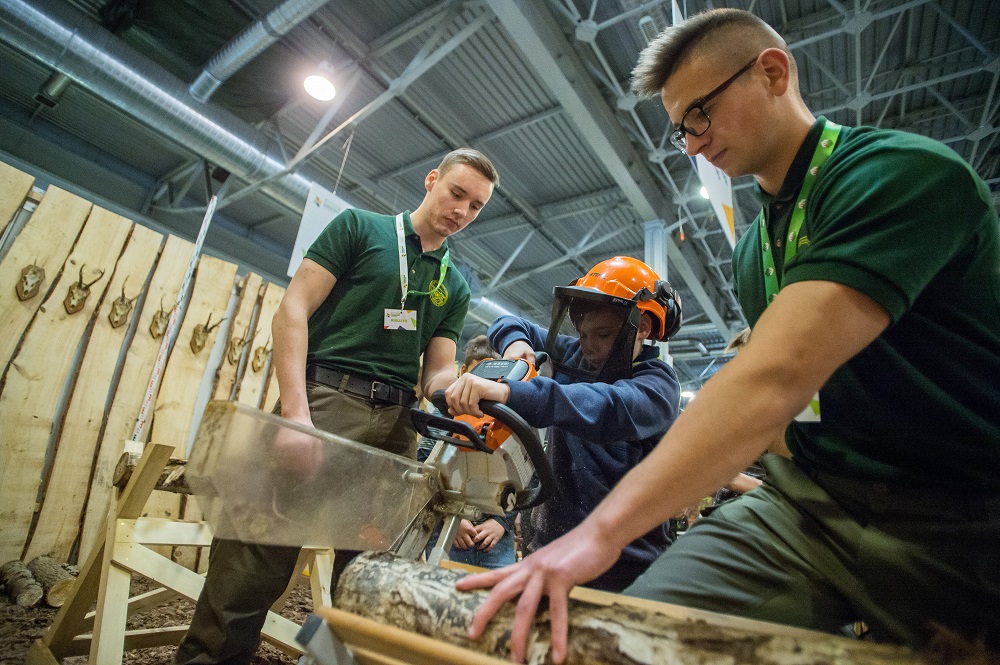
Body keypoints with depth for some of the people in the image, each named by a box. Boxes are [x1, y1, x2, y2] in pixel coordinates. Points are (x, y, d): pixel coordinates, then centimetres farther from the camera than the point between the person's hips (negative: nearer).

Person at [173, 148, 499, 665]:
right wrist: (296, 413, -14)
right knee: (254, 563, -8)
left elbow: (437, 373, 13)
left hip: (397, 427, 5)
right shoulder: (359, 226, 7)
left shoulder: (455, 286, 18)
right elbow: (293, 310, -3)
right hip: (324, 396, -4)